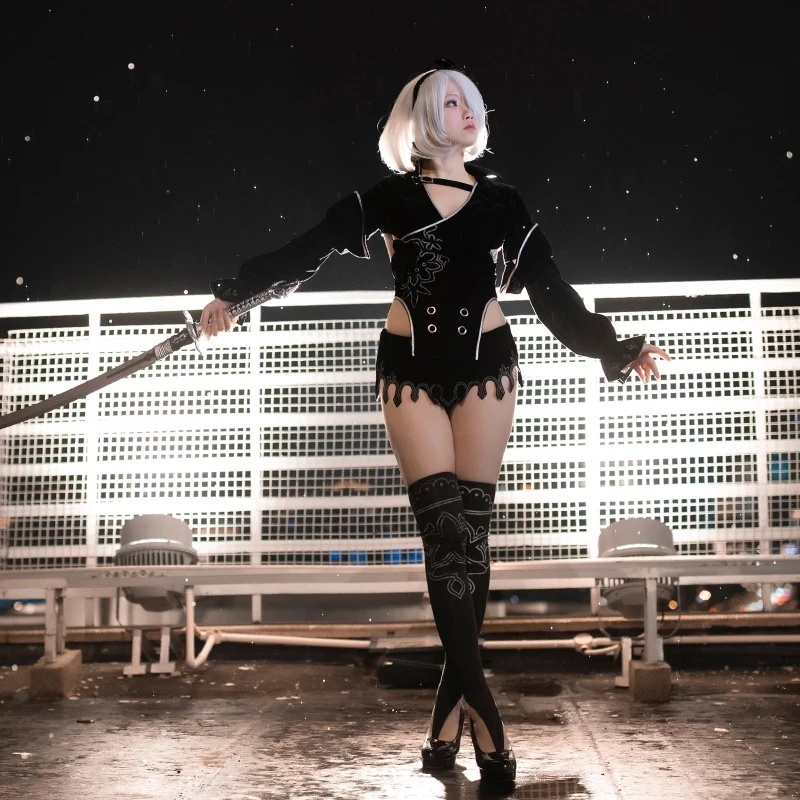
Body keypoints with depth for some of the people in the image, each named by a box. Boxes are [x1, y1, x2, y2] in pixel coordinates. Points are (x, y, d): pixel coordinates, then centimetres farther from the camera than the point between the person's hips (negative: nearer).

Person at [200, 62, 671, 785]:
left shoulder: (502, 201, 7)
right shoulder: (390, 197, 4)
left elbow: (549, 289, 7)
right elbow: (308, 250, 3)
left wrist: (617, 349, 4)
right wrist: (233, 293, 2)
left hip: (485, 363, 1)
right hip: (411, 367, -1)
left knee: (468, 528, -1)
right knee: (445, 527, -8)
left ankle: (452, 698, 7)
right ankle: (480, 708, -5)